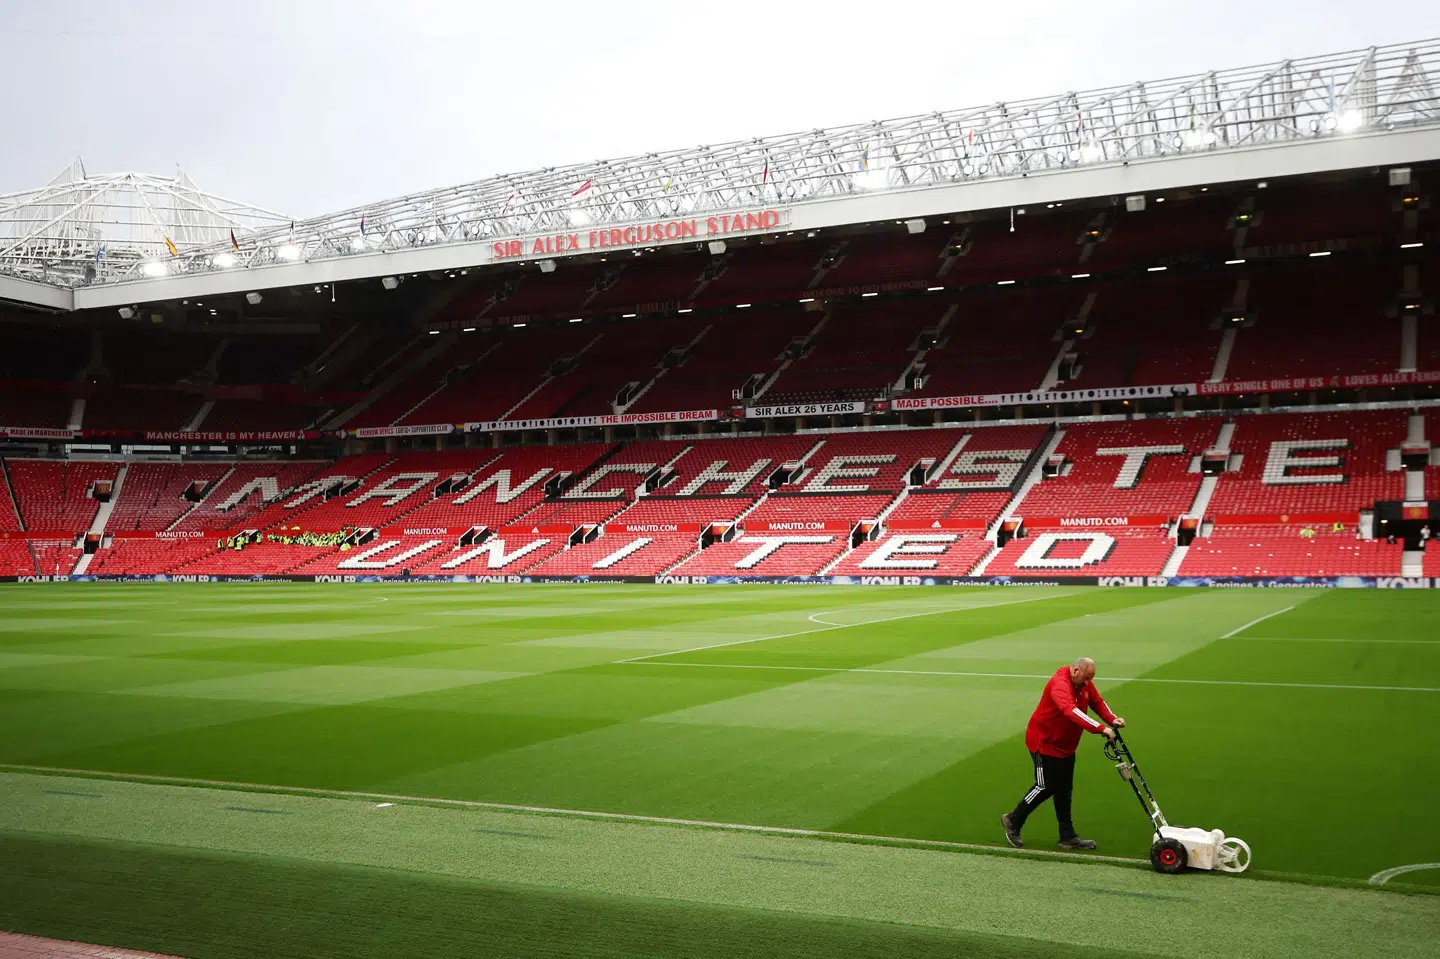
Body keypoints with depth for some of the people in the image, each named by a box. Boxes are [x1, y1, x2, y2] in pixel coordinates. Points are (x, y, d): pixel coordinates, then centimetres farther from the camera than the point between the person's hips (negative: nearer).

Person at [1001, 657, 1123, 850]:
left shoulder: (1084, 683, -1)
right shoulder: (1060, 685, -30)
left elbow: (1097, 702, 7)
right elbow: (1071, 711, -45)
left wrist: (1112, 719, -13)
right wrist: (1100, 728, -50)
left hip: (1065, 745, 9)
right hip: (1044, 742, -9)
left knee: (1064, 789, 11)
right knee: (1046, 787, -5)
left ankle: (1068, 837, 17)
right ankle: (1013, 820, 13)